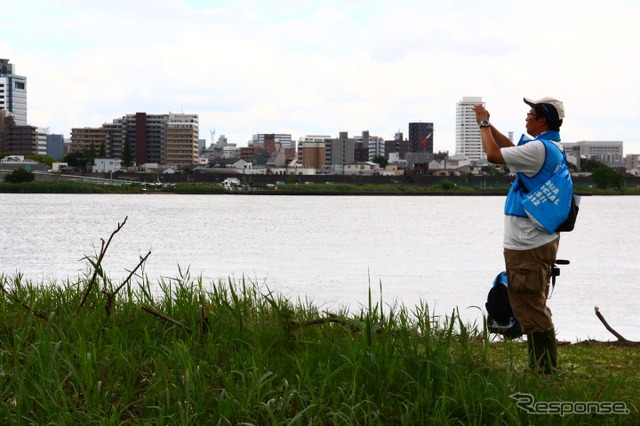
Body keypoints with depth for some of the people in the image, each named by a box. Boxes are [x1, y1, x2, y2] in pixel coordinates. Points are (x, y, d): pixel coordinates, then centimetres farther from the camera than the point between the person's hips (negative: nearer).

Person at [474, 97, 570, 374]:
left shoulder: (538, 149, -18)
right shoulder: (553, 148, 13)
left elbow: (494, 154, -19)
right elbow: (511, 148, 26)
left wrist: (484, 124, -5)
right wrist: (487, 124, 21)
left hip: (528, 244, -11)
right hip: (543, 239, 11)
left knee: (529, 307, -7)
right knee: (534, 307, 17)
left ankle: (544, 369, -5)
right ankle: (544, 368, 23)